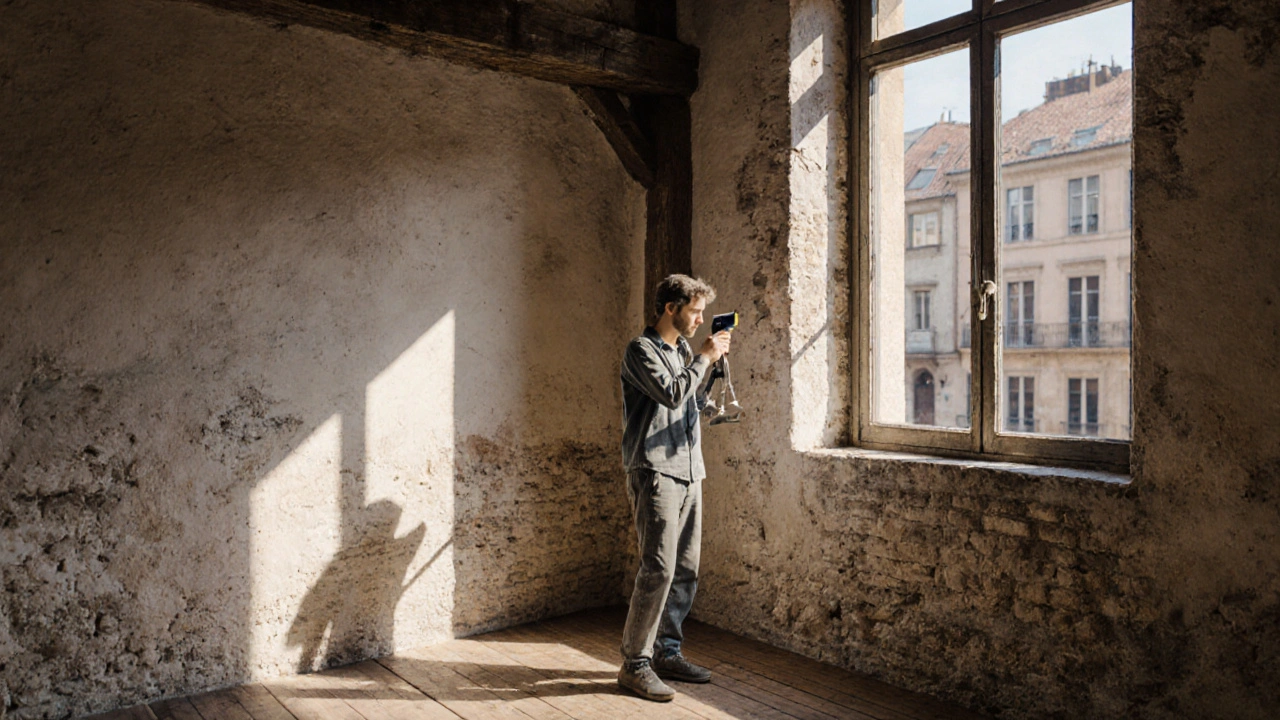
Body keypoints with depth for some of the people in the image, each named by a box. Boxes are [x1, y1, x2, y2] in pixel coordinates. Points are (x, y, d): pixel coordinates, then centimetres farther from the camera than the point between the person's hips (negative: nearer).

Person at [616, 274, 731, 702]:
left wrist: (715, 362, 10)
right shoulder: (642, 350, -5)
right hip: (654, 471, -8)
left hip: (688, 472, 8)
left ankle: (666, 653, 20)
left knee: (686, 570, 9)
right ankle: (635, 664, -3)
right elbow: (672, 394, -18)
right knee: (658, 568, -12)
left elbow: (699, 402, 23)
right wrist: (704, 358, -8)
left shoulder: (682, 350, 19)